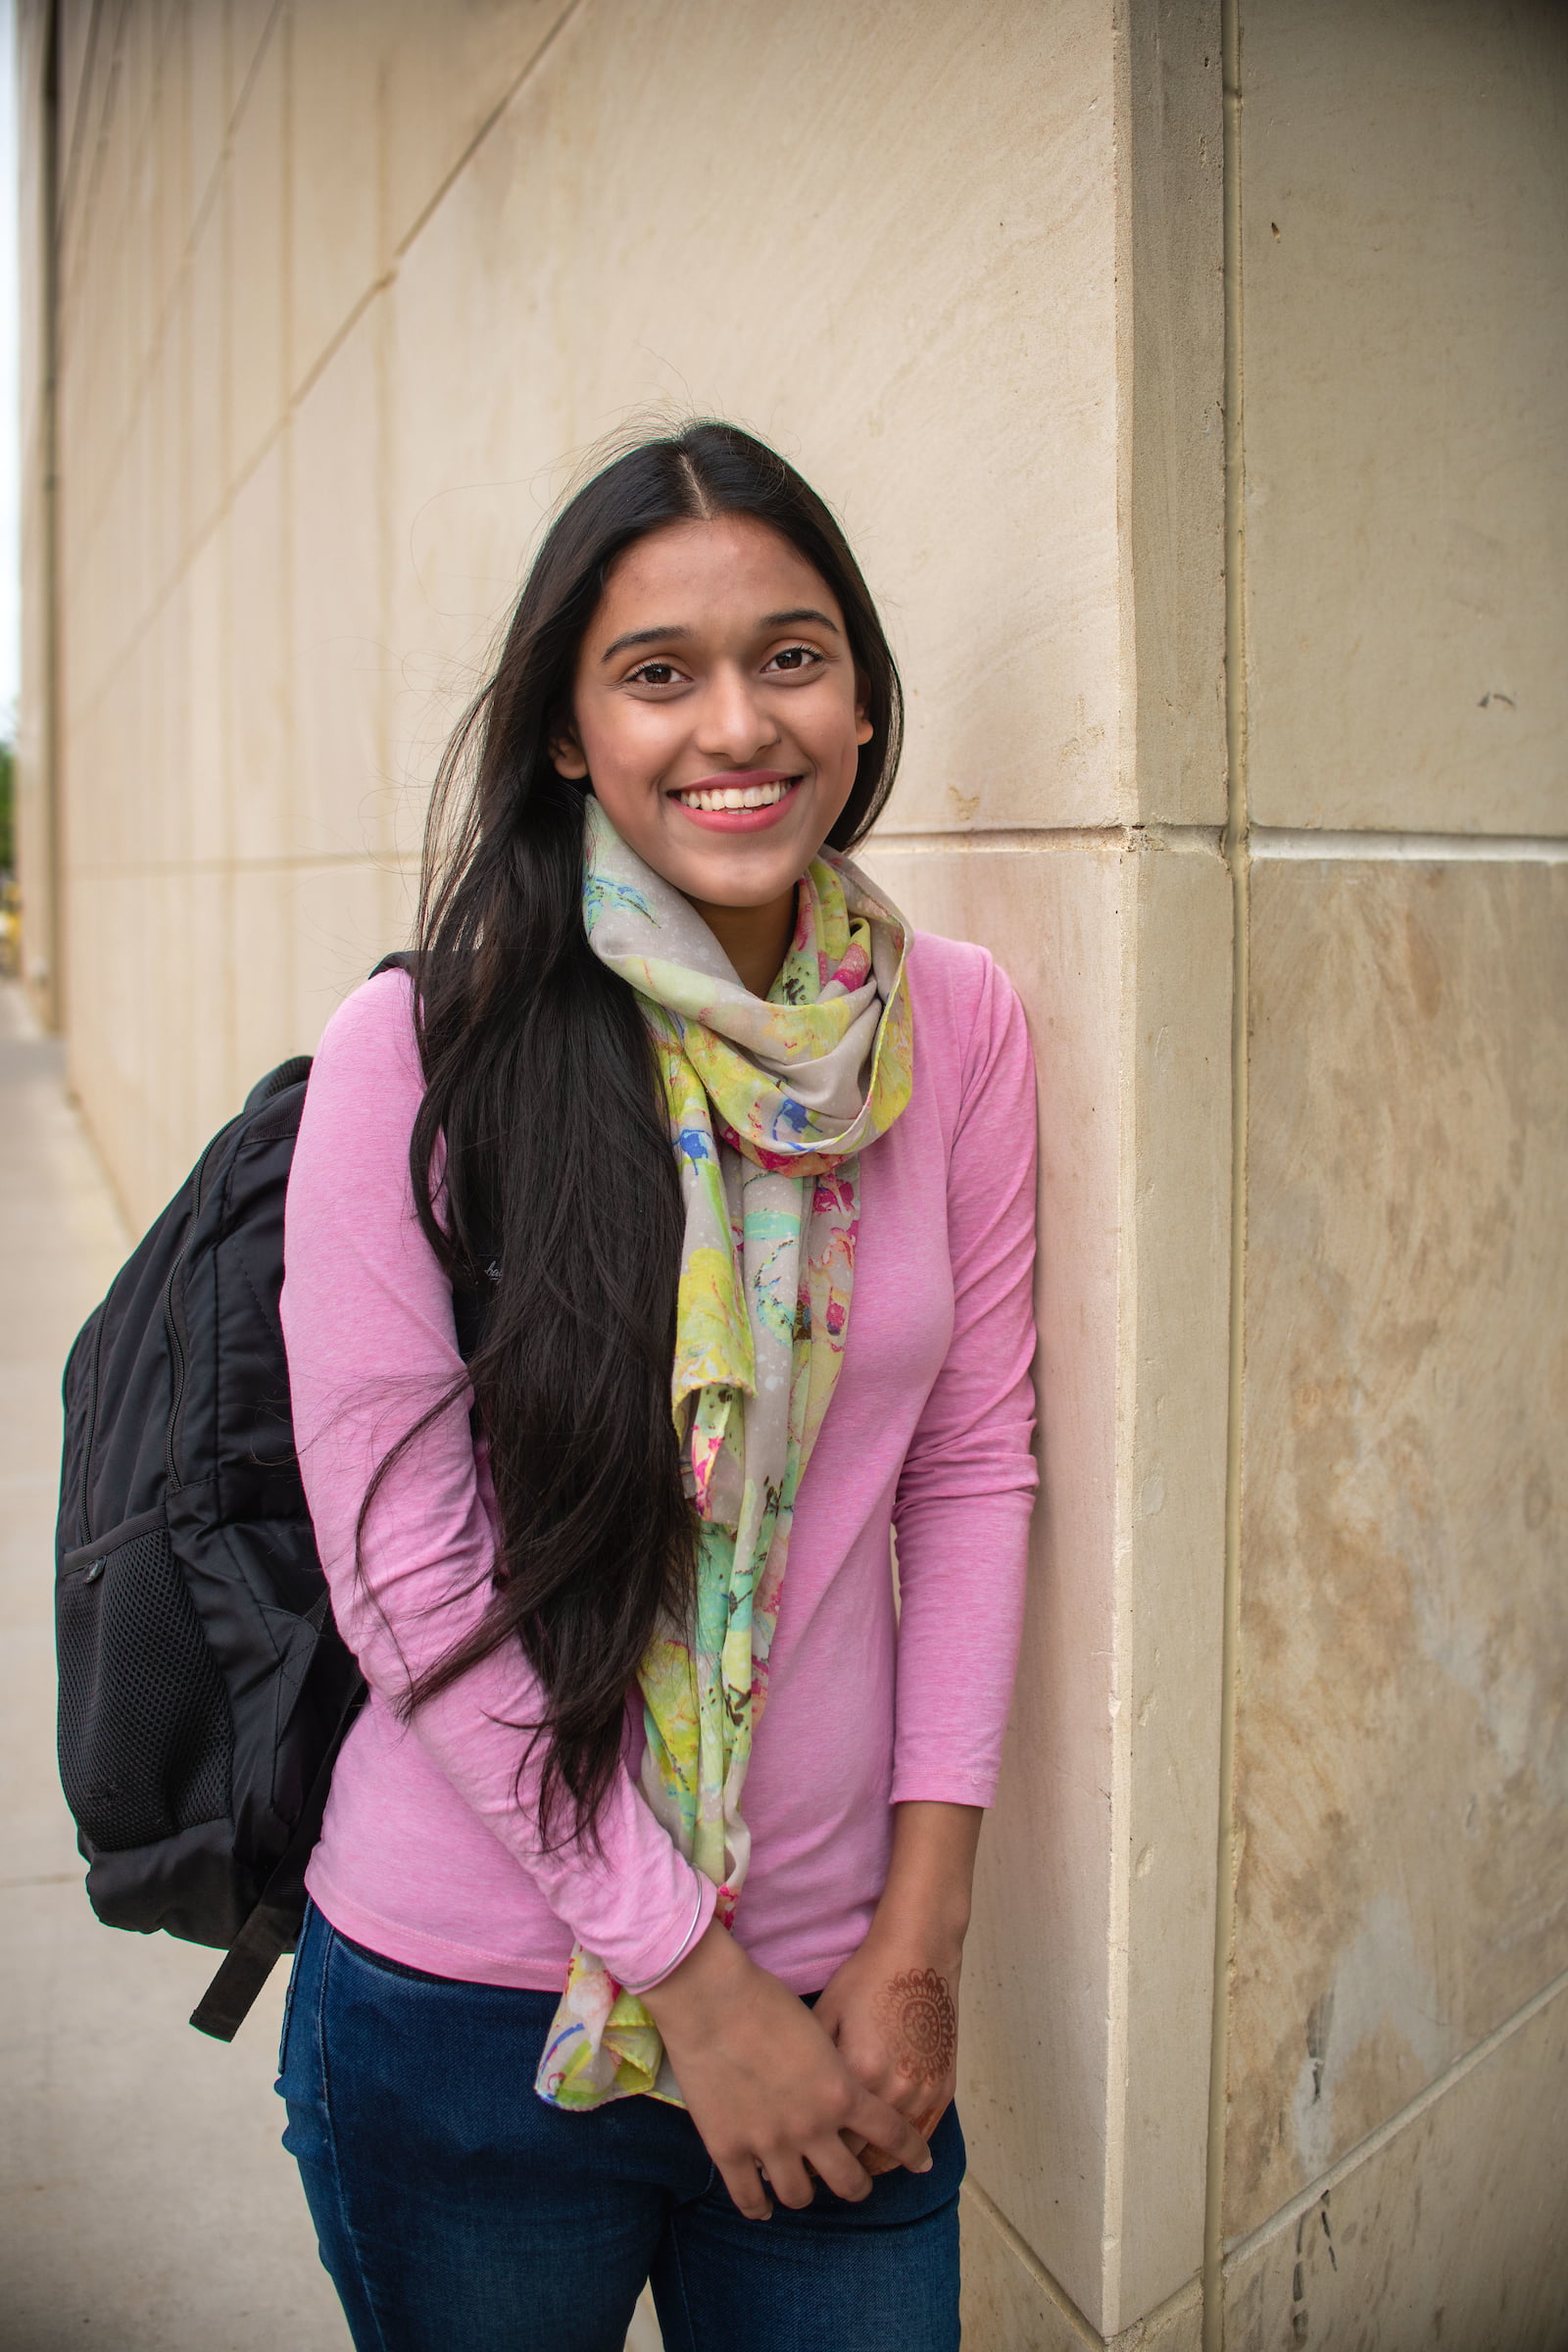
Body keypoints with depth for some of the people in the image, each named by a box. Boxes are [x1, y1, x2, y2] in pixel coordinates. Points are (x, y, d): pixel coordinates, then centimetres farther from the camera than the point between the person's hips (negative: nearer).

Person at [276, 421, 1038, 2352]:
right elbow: (405, 1568, -13)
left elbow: (973, 1471, 0)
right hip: (467, 2020, -2)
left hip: (842, 1998, 3)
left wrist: (918, 1941, -3)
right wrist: (692, 1978, -11)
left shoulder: (958, 1027, -3)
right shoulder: (417, 1051, -13)